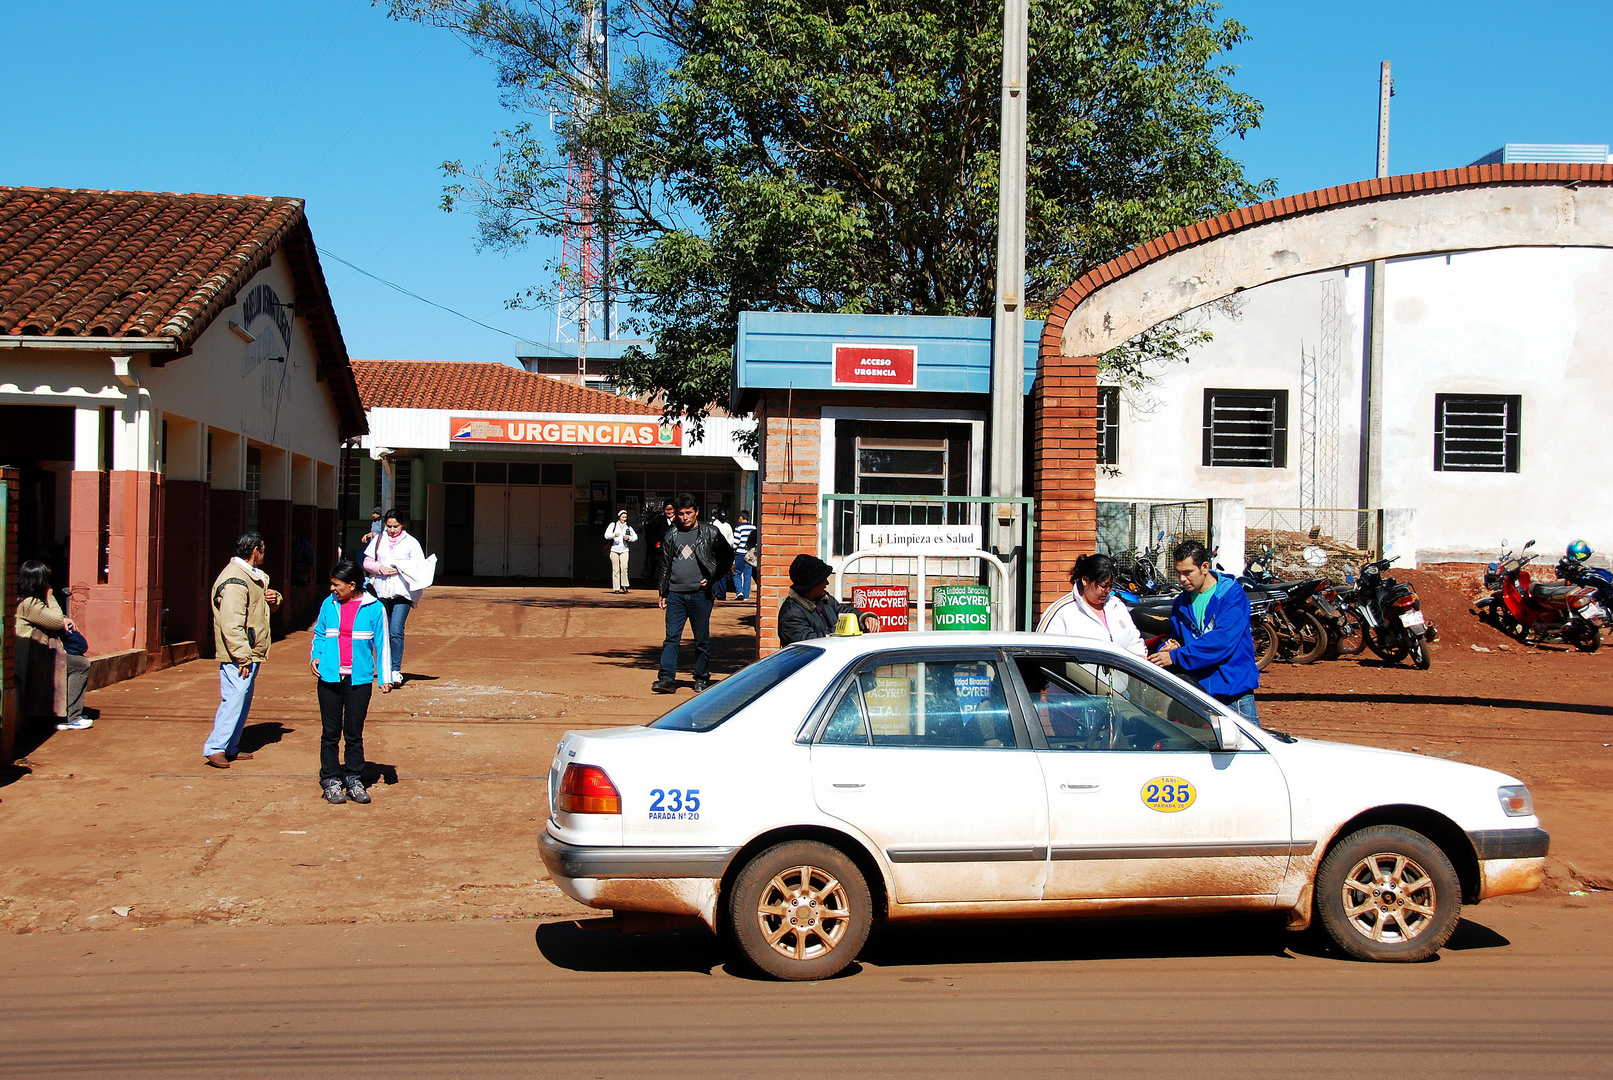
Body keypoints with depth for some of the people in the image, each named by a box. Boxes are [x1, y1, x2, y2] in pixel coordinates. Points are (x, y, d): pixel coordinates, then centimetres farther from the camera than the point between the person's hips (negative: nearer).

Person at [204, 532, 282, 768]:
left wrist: (273, 597, 8)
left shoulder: (252, 575, 16)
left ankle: (231, 747, 20)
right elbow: (231, 624, -24)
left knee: (243, 700, 13)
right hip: (238, 656, -11)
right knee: (234, 699, -13)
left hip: (249, 653, 11)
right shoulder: (235, 580, -17)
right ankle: (215, 747, -10)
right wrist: (242, 657, -25)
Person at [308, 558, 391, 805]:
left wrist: (384, 677, -2)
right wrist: (315, 656, -1)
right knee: (330, 733, 5)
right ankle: (330, 781, 13)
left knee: (354, 734, 5)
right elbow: (319, 634, 17)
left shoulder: (374, 608, -1)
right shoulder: (329, 604, 6)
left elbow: (382, 644, 3)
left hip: (360, 679, -2)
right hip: (329, 677, 2)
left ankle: (354, 781, 15)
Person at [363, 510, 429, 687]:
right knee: (384, 632, 9)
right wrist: (380, 568, -8)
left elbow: (419, 567, 0)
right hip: (381, 591, 4)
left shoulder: (411, 542, 3)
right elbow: (367, 562, 11)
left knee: (396, 631, -16)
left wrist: (399, 568, -14)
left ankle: (396, 670, -16)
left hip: (402, 592, -4)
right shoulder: (378, 539, 12)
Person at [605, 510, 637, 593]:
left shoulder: (628, 527, 13)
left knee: (624, 567, -18)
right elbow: (606, 535, -3)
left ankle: (624, 585, -8)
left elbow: (635, 537, 15)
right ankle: (616, 588, 2)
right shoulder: (613, 525, 5)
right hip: (614, 550, -1)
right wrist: (614, 535, -22)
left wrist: (629, 537, -5)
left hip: (624, 550, 1)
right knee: (616, 569, -2)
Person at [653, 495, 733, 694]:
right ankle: (667, 678, -2)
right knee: (671, 637, -3)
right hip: (675, 594, 2)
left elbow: (727, 556, 9)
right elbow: (665, 565, 17)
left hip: (700, 594, -2)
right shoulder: (672, 534, 11)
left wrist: (712, 577, -1)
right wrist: (663, 592, 14)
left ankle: (702, 679, 14)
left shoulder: (709, 532, 3)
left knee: (702, 639, 5)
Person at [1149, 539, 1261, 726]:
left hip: (1234, 689, -5)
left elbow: (1223, 640, -21)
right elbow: (1176, 639, 19)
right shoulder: (1181, 602, 10)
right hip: (1197, 692, 5)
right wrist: (1171, 647, -7)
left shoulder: (1232, 594, -10)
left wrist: (1176, 656, -23)